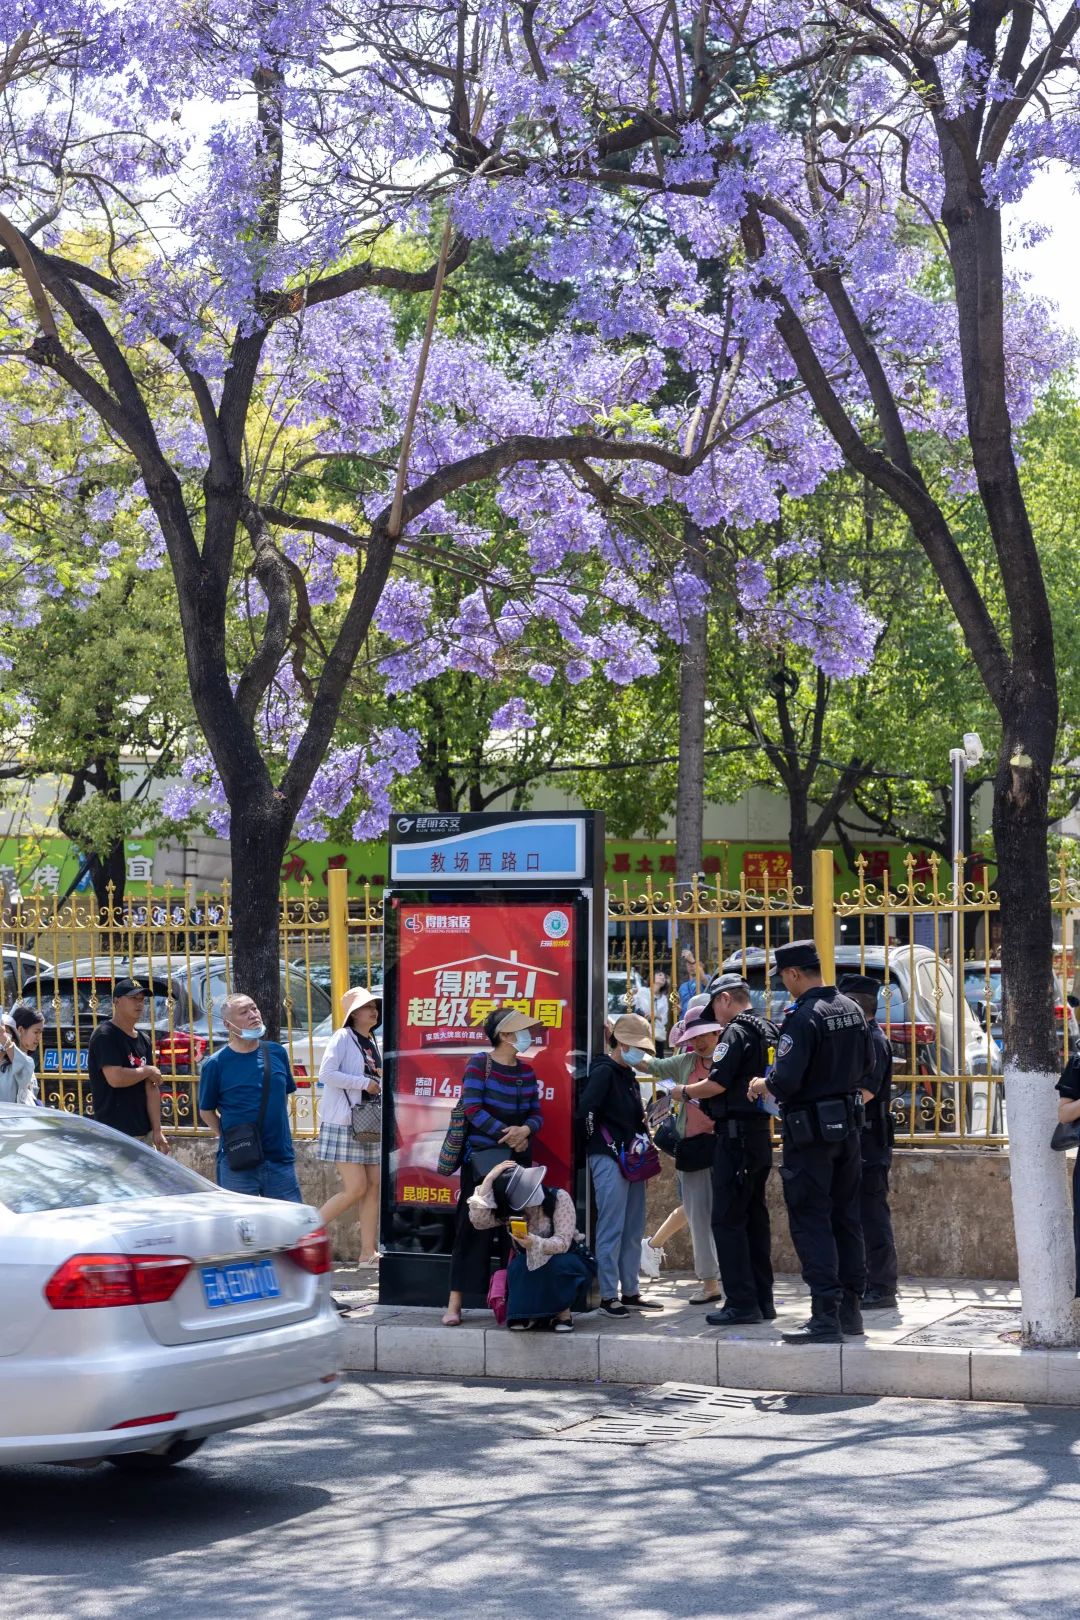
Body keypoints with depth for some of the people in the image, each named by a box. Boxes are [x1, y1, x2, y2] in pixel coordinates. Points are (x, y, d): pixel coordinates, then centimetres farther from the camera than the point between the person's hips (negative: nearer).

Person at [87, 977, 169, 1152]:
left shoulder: (143, 1040, 16)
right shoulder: (105, 1036, -9)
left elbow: (151, 1088, 11)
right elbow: (115, 1078, -22)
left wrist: (157, 1130, 4)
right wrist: (148, 1071, -5)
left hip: (143, 1132, 8)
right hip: (116, 1134, -8)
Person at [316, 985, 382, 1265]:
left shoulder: (371, 1043, 16)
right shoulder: (343, 1037, -8)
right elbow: (326, 1074, -20)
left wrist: (381, 1083, 8)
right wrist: (364, 1082, -18)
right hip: (343, 1124, -8)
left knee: (374, 1187, 3)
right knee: (356, 1188, -12)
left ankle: (368, 1252, 6)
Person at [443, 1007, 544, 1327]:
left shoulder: (526, 1070, 9)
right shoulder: (479, 1064, -6)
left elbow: (536, 1113, 9)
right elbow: (473, 1109, -13)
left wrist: (525, 1130, -12)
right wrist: (506, 1132, -16)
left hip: (518, 1156, 5)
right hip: (482, 1156, -5)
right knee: (473, 1228, -5)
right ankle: (455, 1303, -2)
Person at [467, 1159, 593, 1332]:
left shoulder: (559, 1198, -21)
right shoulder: (509, 1210, -11)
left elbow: (563, 1243, -28)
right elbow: (478, 1220, -28)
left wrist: (535, 1243, -48)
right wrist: (488, 1181, -32)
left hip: (568, 1262, -3)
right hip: (530, 1270, 3)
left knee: (558, 1265, -36)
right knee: (517, 1266, -30)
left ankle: (564, 1311, -11)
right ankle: (530, 1313, -7)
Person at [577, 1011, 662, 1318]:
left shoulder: (628, 1076, 18)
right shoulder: (604, 1072, -10)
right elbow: (586, 1110, -19)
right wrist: (607, 1145, -12)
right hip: (609, 1159, -9)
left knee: (633, 1230, 12)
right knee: (611, 1228, -7)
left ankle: (630, 1292, 20)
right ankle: (608, 1296, -3)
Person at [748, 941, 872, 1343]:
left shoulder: (802, 1018, -20)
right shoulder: (852, 1010, 7)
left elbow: (786, 1081, -25)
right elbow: (865, 1064, 18)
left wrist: (762, 1086, -5)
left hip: (809, 1131, -8)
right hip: (848, 1125, 8)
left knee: (811, 1223, -4)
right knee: (846, 1218, 14)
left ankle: (825, 1317, -6)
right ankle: (850, 1307, 19)